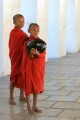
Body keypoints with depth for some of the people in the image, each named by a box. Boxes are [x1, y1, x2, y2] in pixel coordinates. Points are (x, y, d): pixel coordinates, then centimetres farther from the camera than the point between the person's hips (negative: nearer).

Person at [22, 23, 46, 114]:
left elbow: (43, 54, -9)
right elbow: (25, 57, -7)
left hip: (38, 67, 4)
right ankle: (29, 107, 11)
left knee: (37, 86, 10)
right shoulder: (27, 43, -8)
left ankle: (34, 106, 21)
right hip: (29, 67, -4)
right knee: (28, 87, 2)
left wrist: (37, 53, -27)